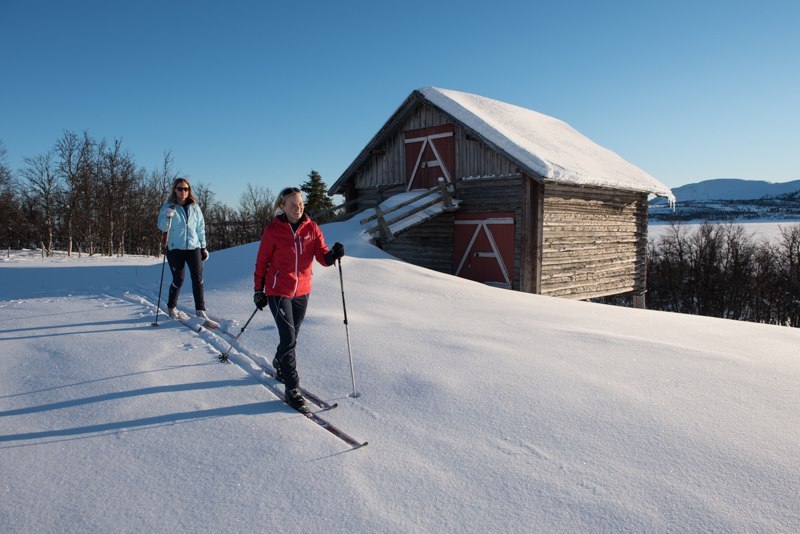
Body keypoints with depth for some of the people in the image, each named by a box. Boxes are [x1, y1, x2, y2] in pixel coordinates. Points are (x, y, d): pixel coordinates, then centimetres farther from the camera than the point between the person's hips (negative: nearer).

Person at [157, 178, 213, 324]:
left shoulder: (194, 207, 7)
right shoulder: (168, 206, 0)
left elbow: (200, 228, 13)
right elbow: (162, 227, -8)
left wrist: (203, 247, 13)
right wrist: (167, 217, -29)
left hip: (193, 247, 2)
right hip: (175, 248, -2)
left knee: (198, 279, -7)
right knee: (178, 280, 4)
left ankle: (200, 310, -2)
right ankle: (172, 307, 26)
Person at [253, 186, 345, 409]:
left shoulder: (311, 228, -1)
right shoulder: (273, 230, -9)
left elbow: (322, 256, -7)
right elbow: (262, 261, -2)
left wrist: (332, 254, -29)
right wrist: (258, 290, 1)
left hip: (302, 291, 4)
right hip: (278, 291, -4)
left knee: (291, 336, 18)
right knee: (289, 338, -10)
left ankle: (280, 365, 46)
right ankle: (292, 389, -3)